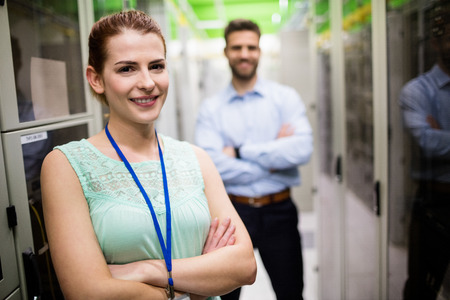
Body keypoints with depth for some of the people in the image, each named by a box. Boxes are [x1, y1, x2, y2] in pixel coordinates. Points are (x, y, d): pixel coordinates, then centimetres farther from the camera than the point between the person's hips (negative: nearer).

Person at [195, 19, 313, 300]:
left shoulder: (285, 97, 0)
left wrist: (240, 152, -15)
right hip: (232, 211, 0)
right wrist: (273, 160, -13)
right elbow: (212, 166, -14)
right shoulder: (211, 108, -1)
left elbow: (303, 149, -16)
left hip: (279, 212, 1)